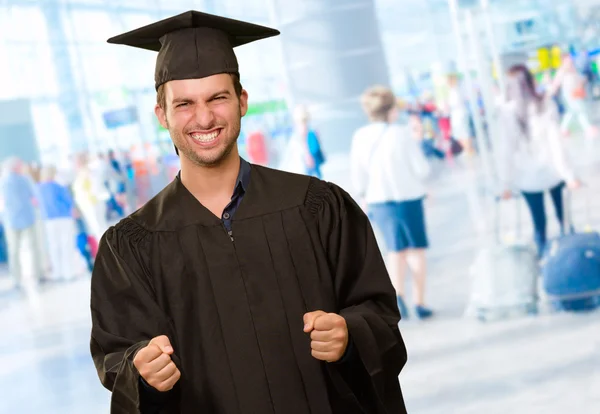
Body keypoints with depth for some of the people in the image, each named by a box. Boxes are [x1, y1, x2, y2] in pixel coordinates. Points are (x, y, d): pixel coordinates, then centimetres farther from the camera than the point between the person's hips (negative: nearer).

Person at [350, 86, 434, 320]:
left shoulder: (360, 137, -5)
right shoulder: (403, 135, -16)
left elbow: (358, 177, 0)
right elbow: (422, 171, -11)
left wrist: (364, 198, 16)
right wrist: (417, 143, 3)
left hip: (378, 202, 3)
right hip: (408, 198, -3)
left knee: (396, 250, 18)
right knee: (416, 250, 14)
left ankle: (397, 295, -3)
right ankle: (419, 302, 14)